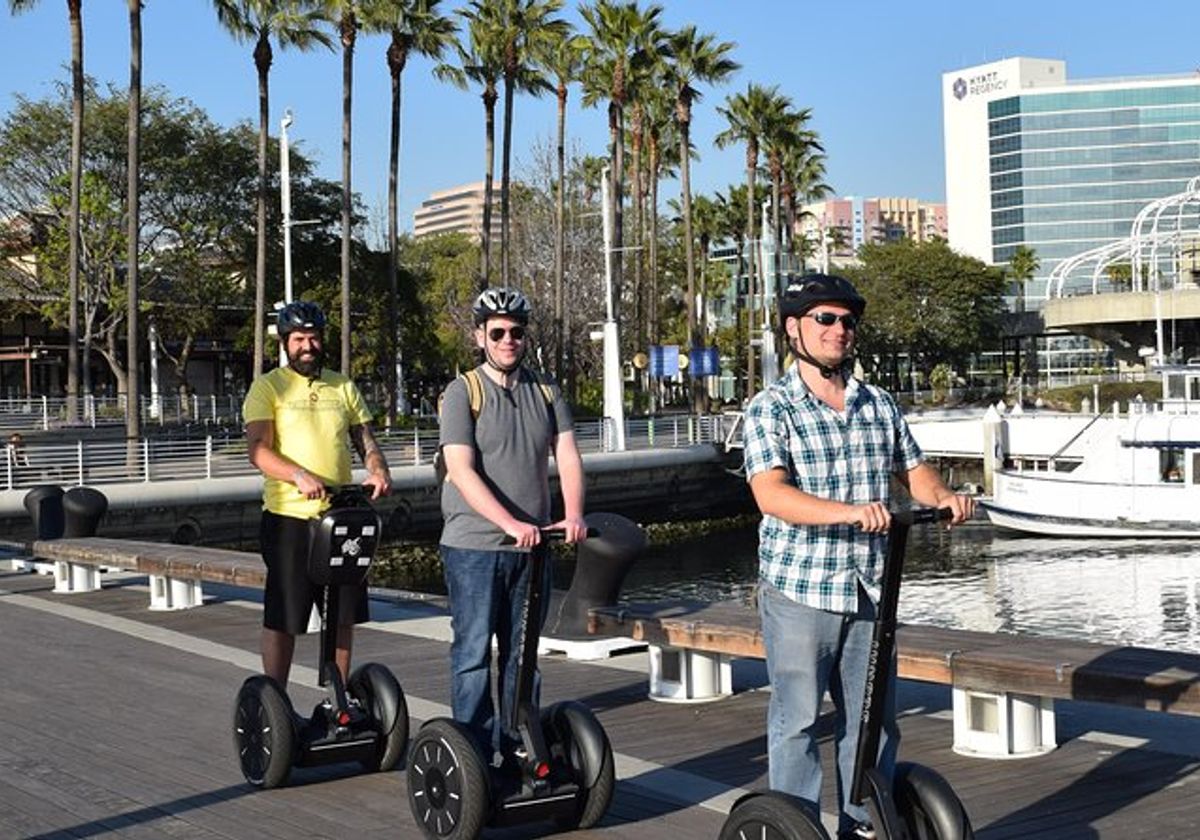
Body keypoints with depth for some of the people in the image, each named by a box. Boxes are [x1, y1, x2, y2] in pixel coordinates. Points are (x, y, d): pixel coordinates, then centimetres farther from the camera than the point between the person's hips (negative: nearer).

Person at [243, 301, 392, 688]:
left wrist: (379, 469, -12)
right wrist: (300, 476, -27)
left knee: (343, 613, 10)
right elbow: (258, 449, -11)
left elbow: (365, 439, 11)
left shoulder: (343, 387, 14)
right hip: (289, 516, -4)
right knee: (282, 617, 1)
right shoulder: (268, 387, -1)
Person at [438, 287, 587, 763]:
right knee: (474, 654, -1)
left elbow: (567, 458, -1)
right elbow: (462, 471, -15)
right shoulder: (462, 393, -5)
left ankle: (517, 750, 20)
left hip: (532, 548, 5)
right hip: (474, 547, -4)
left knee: (522, 656, 11)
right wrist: (511, 524, -27)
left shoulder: (546, 394, 10)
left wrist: (573, 516, -20)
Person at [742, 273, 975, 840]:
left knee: (874, 719, 11)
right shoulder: (771, 409, -6)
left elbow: (913, 470, 15)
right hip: (799, 588, -5)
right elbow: (771, 493, -20)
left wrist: (942, 497, -9)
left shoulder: (879, 405, 11)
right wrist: (848, 511, -34)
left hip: (871, 587, 5)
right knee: (797, 719, 2)